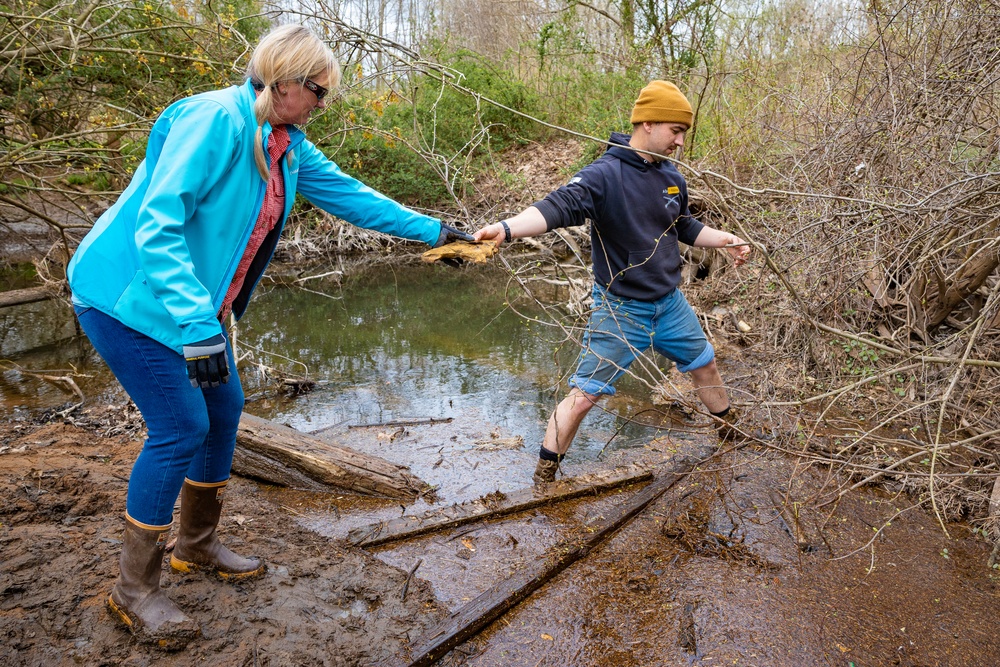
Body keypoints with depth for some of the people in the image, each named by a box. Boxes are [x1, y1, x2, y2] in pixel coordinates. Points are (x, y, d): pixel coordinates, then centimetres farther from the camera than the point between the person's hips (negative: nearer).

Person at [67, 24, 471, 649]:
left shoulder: (289, 146, 4)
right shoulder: (214, 119, -24)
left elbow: (349, 194, 11)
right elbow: (157, 226, -29)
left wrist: (433, 230, 13)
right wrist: (197, 327, -34)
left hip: (197, 302, 9)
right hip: (132, 297, -9)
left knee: (225, 408, 12)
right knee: (181, 426, -9)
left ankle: (198, 545, 33)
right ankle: (135, 588, 11)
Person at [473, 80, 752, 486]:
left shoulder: (671, 178, 3)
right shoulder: (604, 175, -20)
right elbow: (559, 206, -37)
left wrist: (725, 239, 10)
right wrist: (507, 228, -54)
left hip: (670, 304, 7)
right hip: (620, 311, -7)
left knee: (705, 367, 23)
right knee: (583, 396, -7)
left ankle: (732, 432, 52)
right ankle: (543, 479, 10)